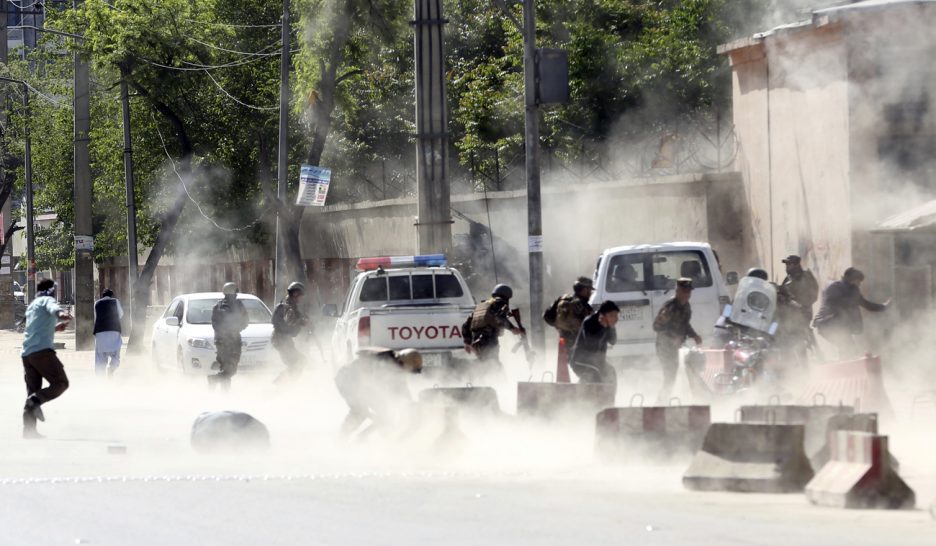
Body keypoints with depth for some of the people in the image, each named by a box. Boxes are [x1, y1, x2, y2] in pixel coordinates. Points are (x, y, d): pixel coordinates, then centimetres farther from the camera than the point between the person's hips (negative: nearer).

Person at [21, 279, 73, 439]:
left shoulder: (31, 306, 29)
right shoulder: (47, 300, 6)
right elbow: (53, 308, -21)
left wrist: (55, 328, 51)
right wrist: (61, 314, -41)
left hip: (27, 353, 8)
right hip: (42, 350, -8)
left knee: (32, 391, 10)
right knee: (61, 383, -6)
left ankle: (28, 429, 0)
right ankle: (36, 400, -28)